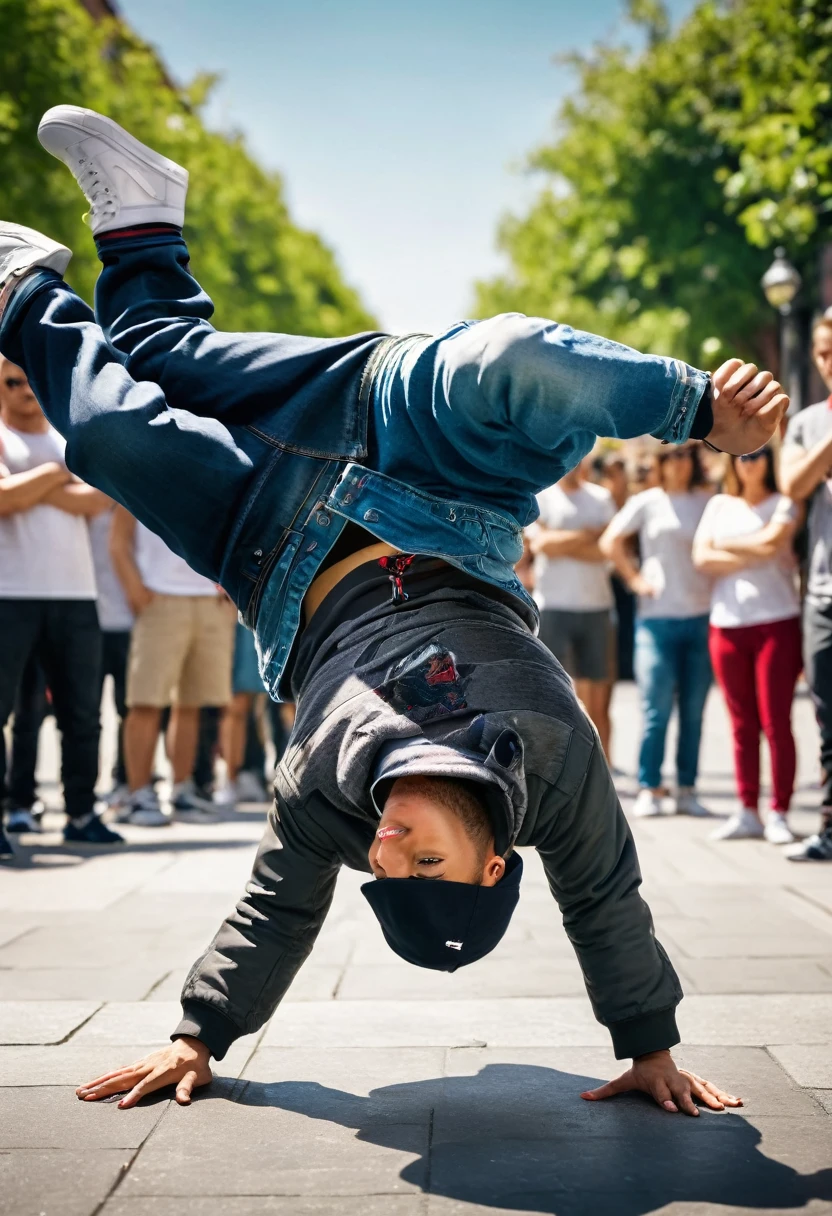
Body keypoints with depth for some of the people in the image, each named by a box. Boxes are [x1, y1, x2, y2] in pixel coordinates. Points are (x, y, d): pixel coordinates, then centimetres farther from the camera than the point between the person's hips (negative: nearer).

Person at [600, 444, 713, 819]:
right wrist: (635, 579, 3)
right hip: (657, 616, -2)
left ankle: (686, 790, 11)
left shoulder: (709, 502, 9)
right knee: (656, 709, -5)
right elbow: (610, 542, 10)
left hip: (701, 615, 2)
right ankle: (648, 790, 2)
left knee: (693, 711, 4)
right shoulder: (646, 503, 5)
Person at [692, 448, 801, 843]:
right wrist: (754, 556, -6)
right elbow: (701, 558, 1)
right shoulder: (719, 505, 13)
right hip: (727, 623, 3)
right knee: (742, 725, 5)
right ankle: (747, 812, 10)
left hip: (776, 621, -3)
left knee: (775, 723, -5)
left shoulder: (783, 503, 5)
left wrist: (724, 545, 0)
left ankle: (779, 814, 1)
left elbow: (772, 540, -14)